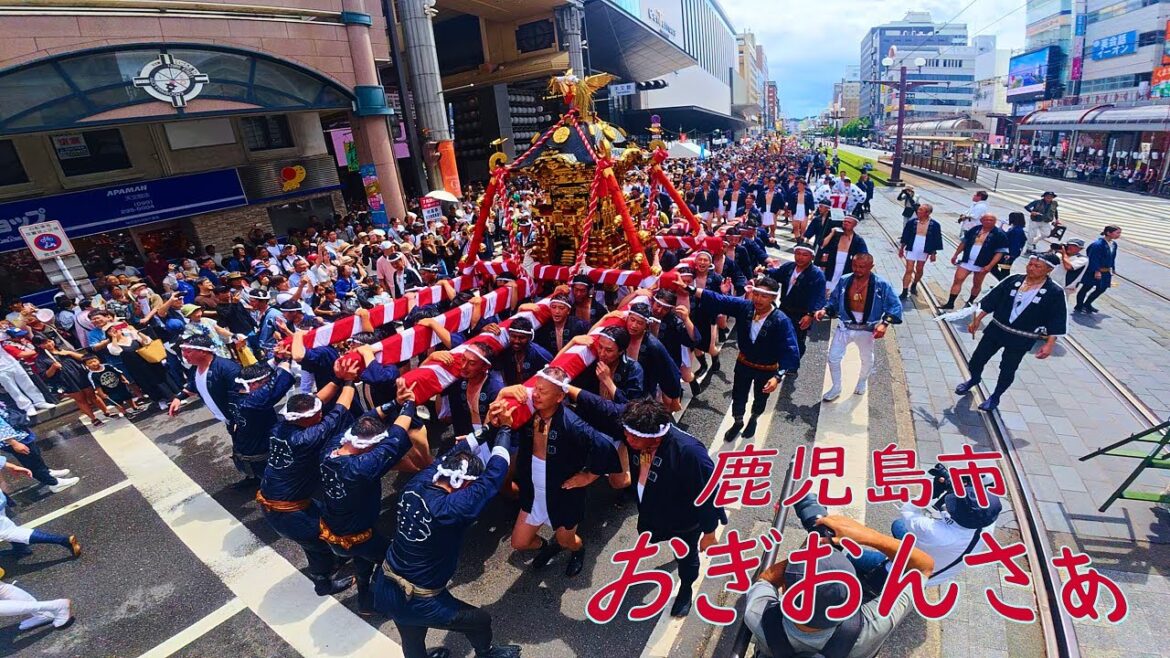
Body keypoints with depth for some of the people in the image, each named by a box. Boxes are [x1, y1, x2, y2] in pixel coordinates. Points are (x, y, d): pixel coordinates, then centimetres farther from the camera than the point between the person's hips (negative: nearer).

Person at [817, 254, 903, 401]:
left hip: (866, 330, -1)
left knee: (866, 359, 23)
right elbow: (834, 301, 1)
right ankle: (836, 388, 25)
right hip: (845, 327, 1)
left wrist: (885, 324, -29)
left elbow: (895, 305, -15)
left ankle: (862, 381, 54)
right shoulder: (844, 281, -9)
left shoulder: (881, 285, -17)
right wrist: (825, 310, -18)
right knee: (833, 358, 1)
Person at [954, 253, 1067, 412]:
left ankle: (995, 397, 30)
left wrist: (1049, 344, -14)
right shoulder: (1014, 280, -5)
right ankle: (974, 379, 40)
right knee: (976, 361, 9)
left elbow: (1056, 321, -9)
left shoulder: (1054, 292, -12)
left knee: (1007, 370, 9)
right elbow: (991, 300, 2)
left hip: (1021, 340, -3)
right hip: (996, 329, 3)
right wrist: (977, 320, 3)